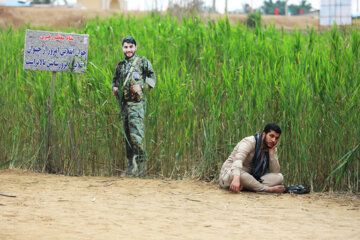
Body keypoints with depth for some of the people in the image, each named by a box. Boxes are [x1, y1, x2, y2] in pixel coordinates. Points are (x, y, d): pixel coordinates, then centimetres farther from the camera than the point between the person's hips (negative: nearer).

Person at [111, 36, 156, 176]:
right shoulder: (121, 65, 18)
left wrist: (141, 87, -15)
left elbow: (152, 79, 1)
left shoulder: (143, 62, 2)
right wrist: (114, 88, 8)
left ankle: (141, 166, -15)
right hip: (124, 104, 6)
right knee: (127, 135, 8)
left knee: (136, 134, -16)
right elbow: (115, 80, 30)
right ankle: (131, 165, 14)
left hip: (137, 103, -6)